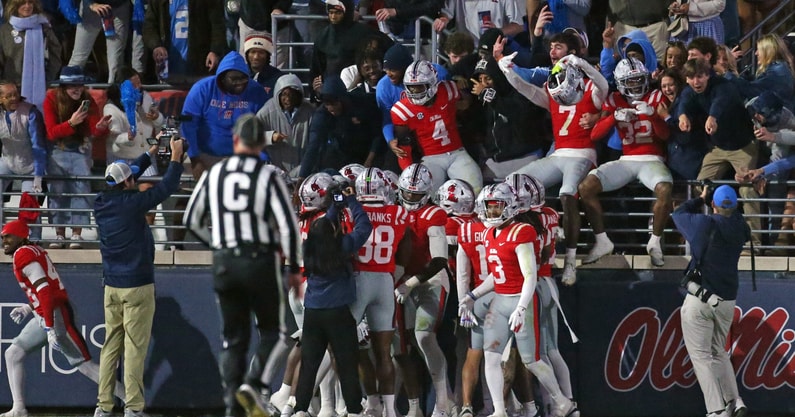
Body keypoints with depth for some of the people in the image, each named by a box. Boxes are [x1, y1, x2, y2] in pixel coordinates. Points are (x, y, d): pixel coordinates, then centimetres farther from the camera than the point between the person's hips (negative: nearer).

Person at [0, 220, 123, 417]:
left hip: (56, 314, -11)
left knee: (84, 365, -9)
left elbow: (45, 291, -23)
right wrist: (27, 308, 21)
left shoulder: (23, 255, -13)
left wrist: (50, 329, -26)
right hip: (42, 317, 11)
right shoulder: (33, 251, 16)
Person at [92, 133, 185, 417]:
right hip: (137, 286, -6)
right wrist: (176, 158, 6)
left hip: (111, 285, 6)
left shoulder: (101, 204, 3)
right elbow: (166, 188, -9)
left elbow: (126, 175, 20)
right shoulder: (132, 203, -15)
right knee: (135, 348, -5)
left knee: (111, 345, 9)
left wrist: (151, 152, 27)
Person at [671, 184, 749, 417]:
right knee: (719, 353, 20)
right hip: (727, 301, 5)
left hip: (700, 300, -5)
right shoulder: (740, 230, 0)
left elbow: (679, 214, 7)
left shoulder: (707, 224, -12)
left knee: (701, 355, -4)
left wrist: (701, 199, 21)